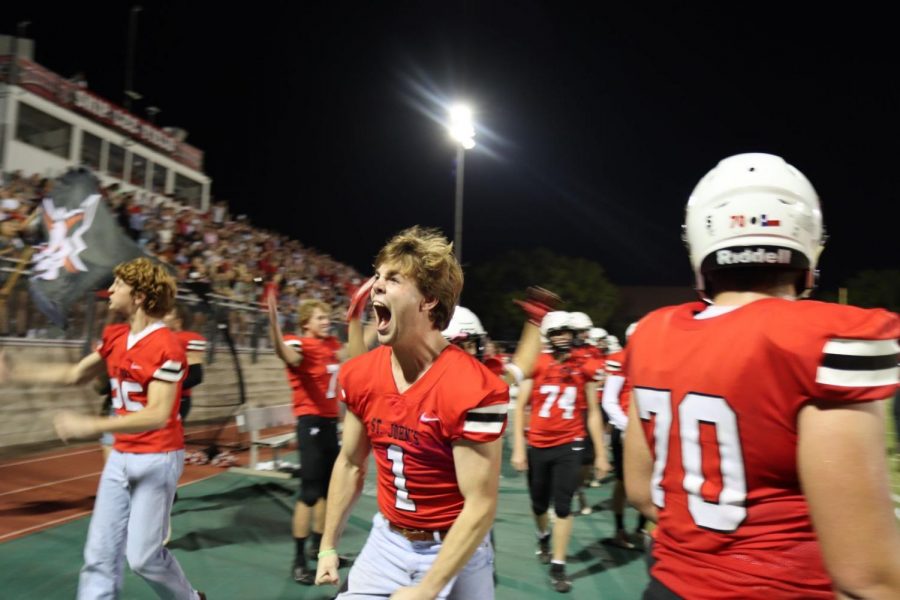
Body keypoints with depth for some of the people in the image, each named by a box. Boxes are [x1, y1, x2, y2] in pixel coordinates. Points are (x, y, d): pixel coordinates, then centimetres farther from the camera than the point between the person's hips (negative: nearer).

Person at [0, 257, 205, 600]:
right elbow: (74, 374, 21)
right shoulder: (115, 338, 6)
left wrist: (90, 426, -30)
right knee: (100, 555, 9)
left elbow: (157, 416, -26)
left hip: (157, 459, -8)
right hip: (121, 457, 8)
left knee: (142, 556, 1)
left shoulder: (165, 347, -20)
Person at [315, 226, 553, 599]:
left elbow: (480, 506, -22)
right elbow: (350, 464, 7)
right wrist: (328, 546, 11)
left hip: (454, 551, -4)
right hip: (387, 541, 5)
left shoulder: (471, 389, -27)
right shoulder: (360, 376, -7)